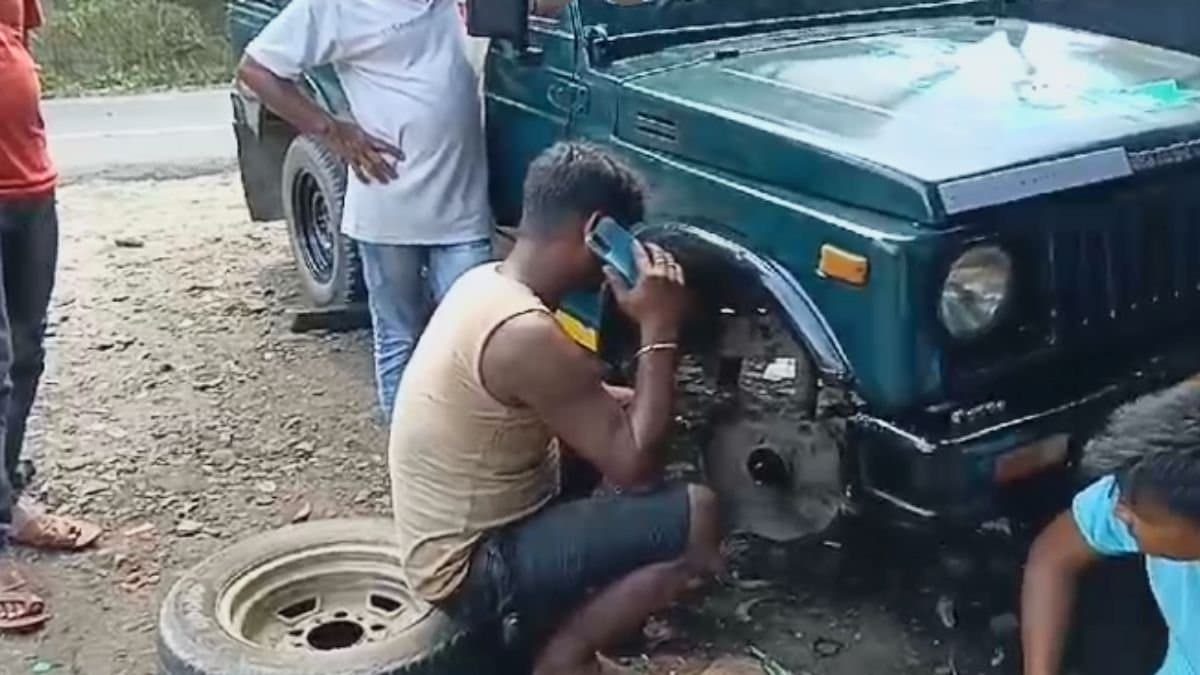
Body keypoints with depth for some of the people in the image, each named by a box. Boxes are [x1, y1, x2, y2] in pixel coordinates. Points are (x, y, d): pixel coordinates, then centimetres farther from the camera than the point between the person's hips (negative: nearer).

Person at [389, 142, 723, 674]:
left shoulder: (485, 282, 2)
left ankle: (555, 618, 17)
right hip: (471, 569, -10)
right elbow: (634, 467, -22)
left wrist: (640, 402, 5)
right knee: (696, 519, -18)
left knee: (606, 424, 21)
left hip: (465, 530, 10)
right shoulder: (526, 334, -27)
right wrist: (659, 329, -18)